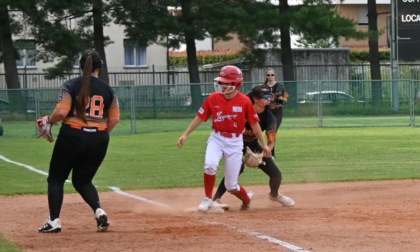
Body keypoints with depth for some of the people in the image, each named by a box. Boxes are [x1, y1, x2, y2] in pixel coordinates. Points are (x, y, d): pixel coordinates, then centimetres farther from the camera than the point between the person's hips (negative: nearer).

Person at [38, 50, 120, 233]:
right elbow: (114, 119, 4)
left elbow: (61, 112, -15)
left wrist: (49, 120, 5)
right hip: (98, 140, 3)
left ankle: (54, 221, 5)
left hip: (72, 137, -3)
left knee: (56, 178, 12)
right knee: (83, 180, 18)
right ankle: (99, 211, -7)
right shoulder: (108, 90, 5)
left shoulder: (71, 86, -5)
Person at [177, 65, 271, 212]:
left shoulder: (244, 101, -9)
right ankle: (208, 200, -9)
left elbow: (254, 123, 0)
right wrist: (186, 134, 0)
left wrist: (263, 144, 5)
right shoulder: (213, 98, -5)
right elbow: (200, 117, 3)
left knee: (231, 186, 1)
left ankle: (247, 198, 36)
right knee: (210, 165, -30)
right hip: (217, 138, 1)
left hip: (235, 142, -1)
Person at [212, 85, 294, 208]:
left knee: (276, 175, 2)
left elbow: (271, 142, -12)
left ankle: (274, 195, 38)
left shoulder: (269, 117, -16)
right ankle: (216, 199, -31)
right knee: (238, 167, -35)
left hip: (253, 145, 4)